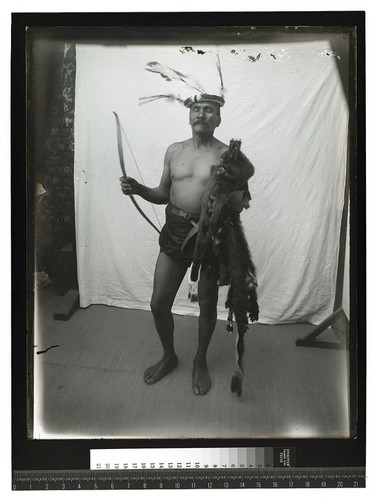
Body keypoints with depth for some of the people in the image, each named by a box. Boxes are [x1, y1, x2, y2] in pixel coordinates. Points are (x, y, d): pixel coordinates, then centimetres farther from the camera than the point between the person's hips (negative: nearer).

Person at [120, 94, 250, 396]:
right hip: (174, 233, 4)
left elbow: (237, 206, -6)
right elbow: (164, 195, 13)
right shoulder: (174, 151, 8)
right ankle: (169, 356, 33)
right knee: (159, 303, 7)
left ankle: (200, 362, 35)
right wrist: (138, 189, -5)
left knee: (207, 305, 10)